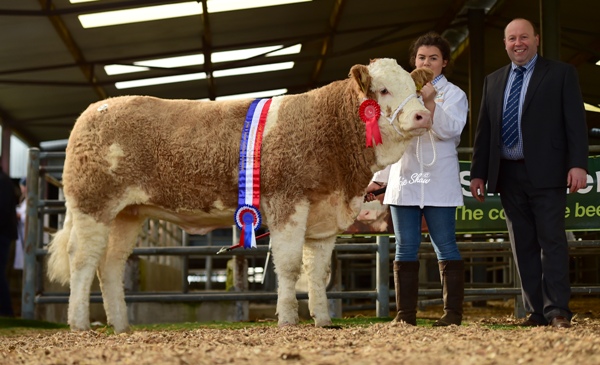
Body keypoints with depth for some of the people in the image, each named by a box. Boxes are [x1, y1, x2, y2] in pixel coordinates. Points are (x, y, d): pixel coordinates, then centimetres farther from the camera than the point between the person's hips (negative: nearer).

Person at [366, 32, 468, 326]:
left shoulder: (453, 94, 5)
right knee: (405, 249, 3)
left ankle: (453, 312, -1)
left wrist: (430, 101, -22)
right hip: (403, 181, 4)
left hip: (438, 184, -4)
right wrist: (379, 178, 16)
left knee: (445, 247, -4)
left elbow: (449, 130, -12)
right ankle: (405, 314, 5)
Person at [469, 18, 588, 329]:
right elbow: (484, 130, 16)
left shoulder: (561, 74, 4)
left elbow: (576, 122, -3)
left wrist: (578, 164, -14)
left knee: (552, 241, -7)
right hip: (508, 175, 5)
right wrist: (478, 172, 10)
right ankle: (536, 311, 7)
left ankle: (557, 311, -7)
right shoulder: (493, 81, 17)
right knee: (523, 245, 4)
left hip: (546, 174, -5)